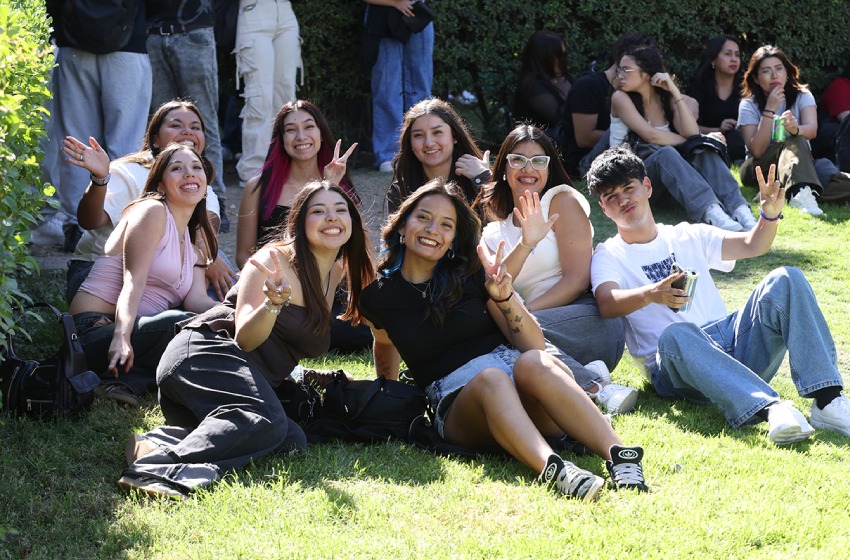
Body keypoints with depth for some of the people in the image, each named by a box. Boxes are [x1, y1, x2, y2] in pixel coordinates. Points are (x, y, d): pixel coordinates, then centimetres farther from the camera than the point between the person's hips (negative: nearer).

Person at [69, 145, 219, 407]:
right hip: (97, 333, -9)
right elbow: (133, 282, -15)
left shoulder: (192, 239, 22)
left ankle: (132, 381, -17)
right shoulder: (152, 211, -2)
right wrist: (122, 337, -32)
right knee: (183, 324, -34)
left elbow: (196, 300, 4)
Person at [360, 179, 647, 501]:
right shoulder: (377, 296, 6)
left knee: (532, 364, -35)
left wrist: (503, 297, -13)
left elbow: (535, 346, 1)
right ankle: (552, 469, -65)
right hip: (453, 400, -1)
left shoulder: (471, 272, 6)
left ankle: (618, 456, -53)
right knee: (491, 379, -37)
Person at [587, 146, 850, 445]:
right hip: (675, 365, -4)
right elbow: (607, 303, -12)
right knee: (675, 333, -39)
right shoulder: (608, 256, 10)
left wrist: (770, 216, -8)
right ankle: (768, 408, -56)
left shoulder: (687, 236, 24)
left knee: (785, 280, -17)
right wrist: (650, 295, -33)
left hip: (729, 337, 4)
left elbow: (751, 246, 14)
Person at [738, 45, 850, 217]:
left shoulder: (802, 96, 2)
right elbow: (757, 151, -17)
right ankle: (802, 192, -59)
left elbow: (812, 130, -20)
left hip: (798, 164, 2)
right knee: (794, 142, -35)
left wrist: (796, 129, -45)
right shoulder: (748, 105, -3)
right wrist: (770, 109, -22)